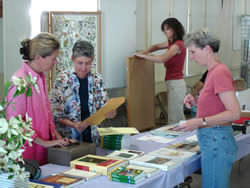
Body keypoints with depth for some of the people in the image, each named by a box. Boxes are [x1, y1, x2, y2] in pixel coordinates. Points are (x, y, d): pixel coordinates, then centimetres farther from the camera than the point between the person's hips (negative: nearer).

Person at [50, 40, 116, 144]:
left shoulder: (97, 80, 5)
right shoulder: (62, 79, -6)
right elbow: (55, 113, -5)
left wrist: (109, 113, -13)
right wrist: (74, 124, -20)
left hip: (91, 137, 3)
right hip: (69, 138, -3)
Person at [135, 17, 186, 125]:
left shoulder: (178, 44, -15)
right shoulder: (171, 43, 14)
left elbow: (161, 59, -25)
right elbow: (157, 46, 28)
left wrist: (143, 55, -14)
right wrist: (144, 52, 9)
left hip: (176, 84, -10)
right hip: (173, 84, 10)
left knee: (174, 119, -7)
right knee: (179, 117, 16)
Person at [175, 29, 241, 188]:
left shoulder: (220, 73, -16)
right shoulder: (214, 71, 12)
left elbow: (234, 113, -21)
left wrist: (200, 122, -23)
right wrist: (197, 102, 6)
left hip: (216, 143, -10)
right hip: (212, 141, 10)